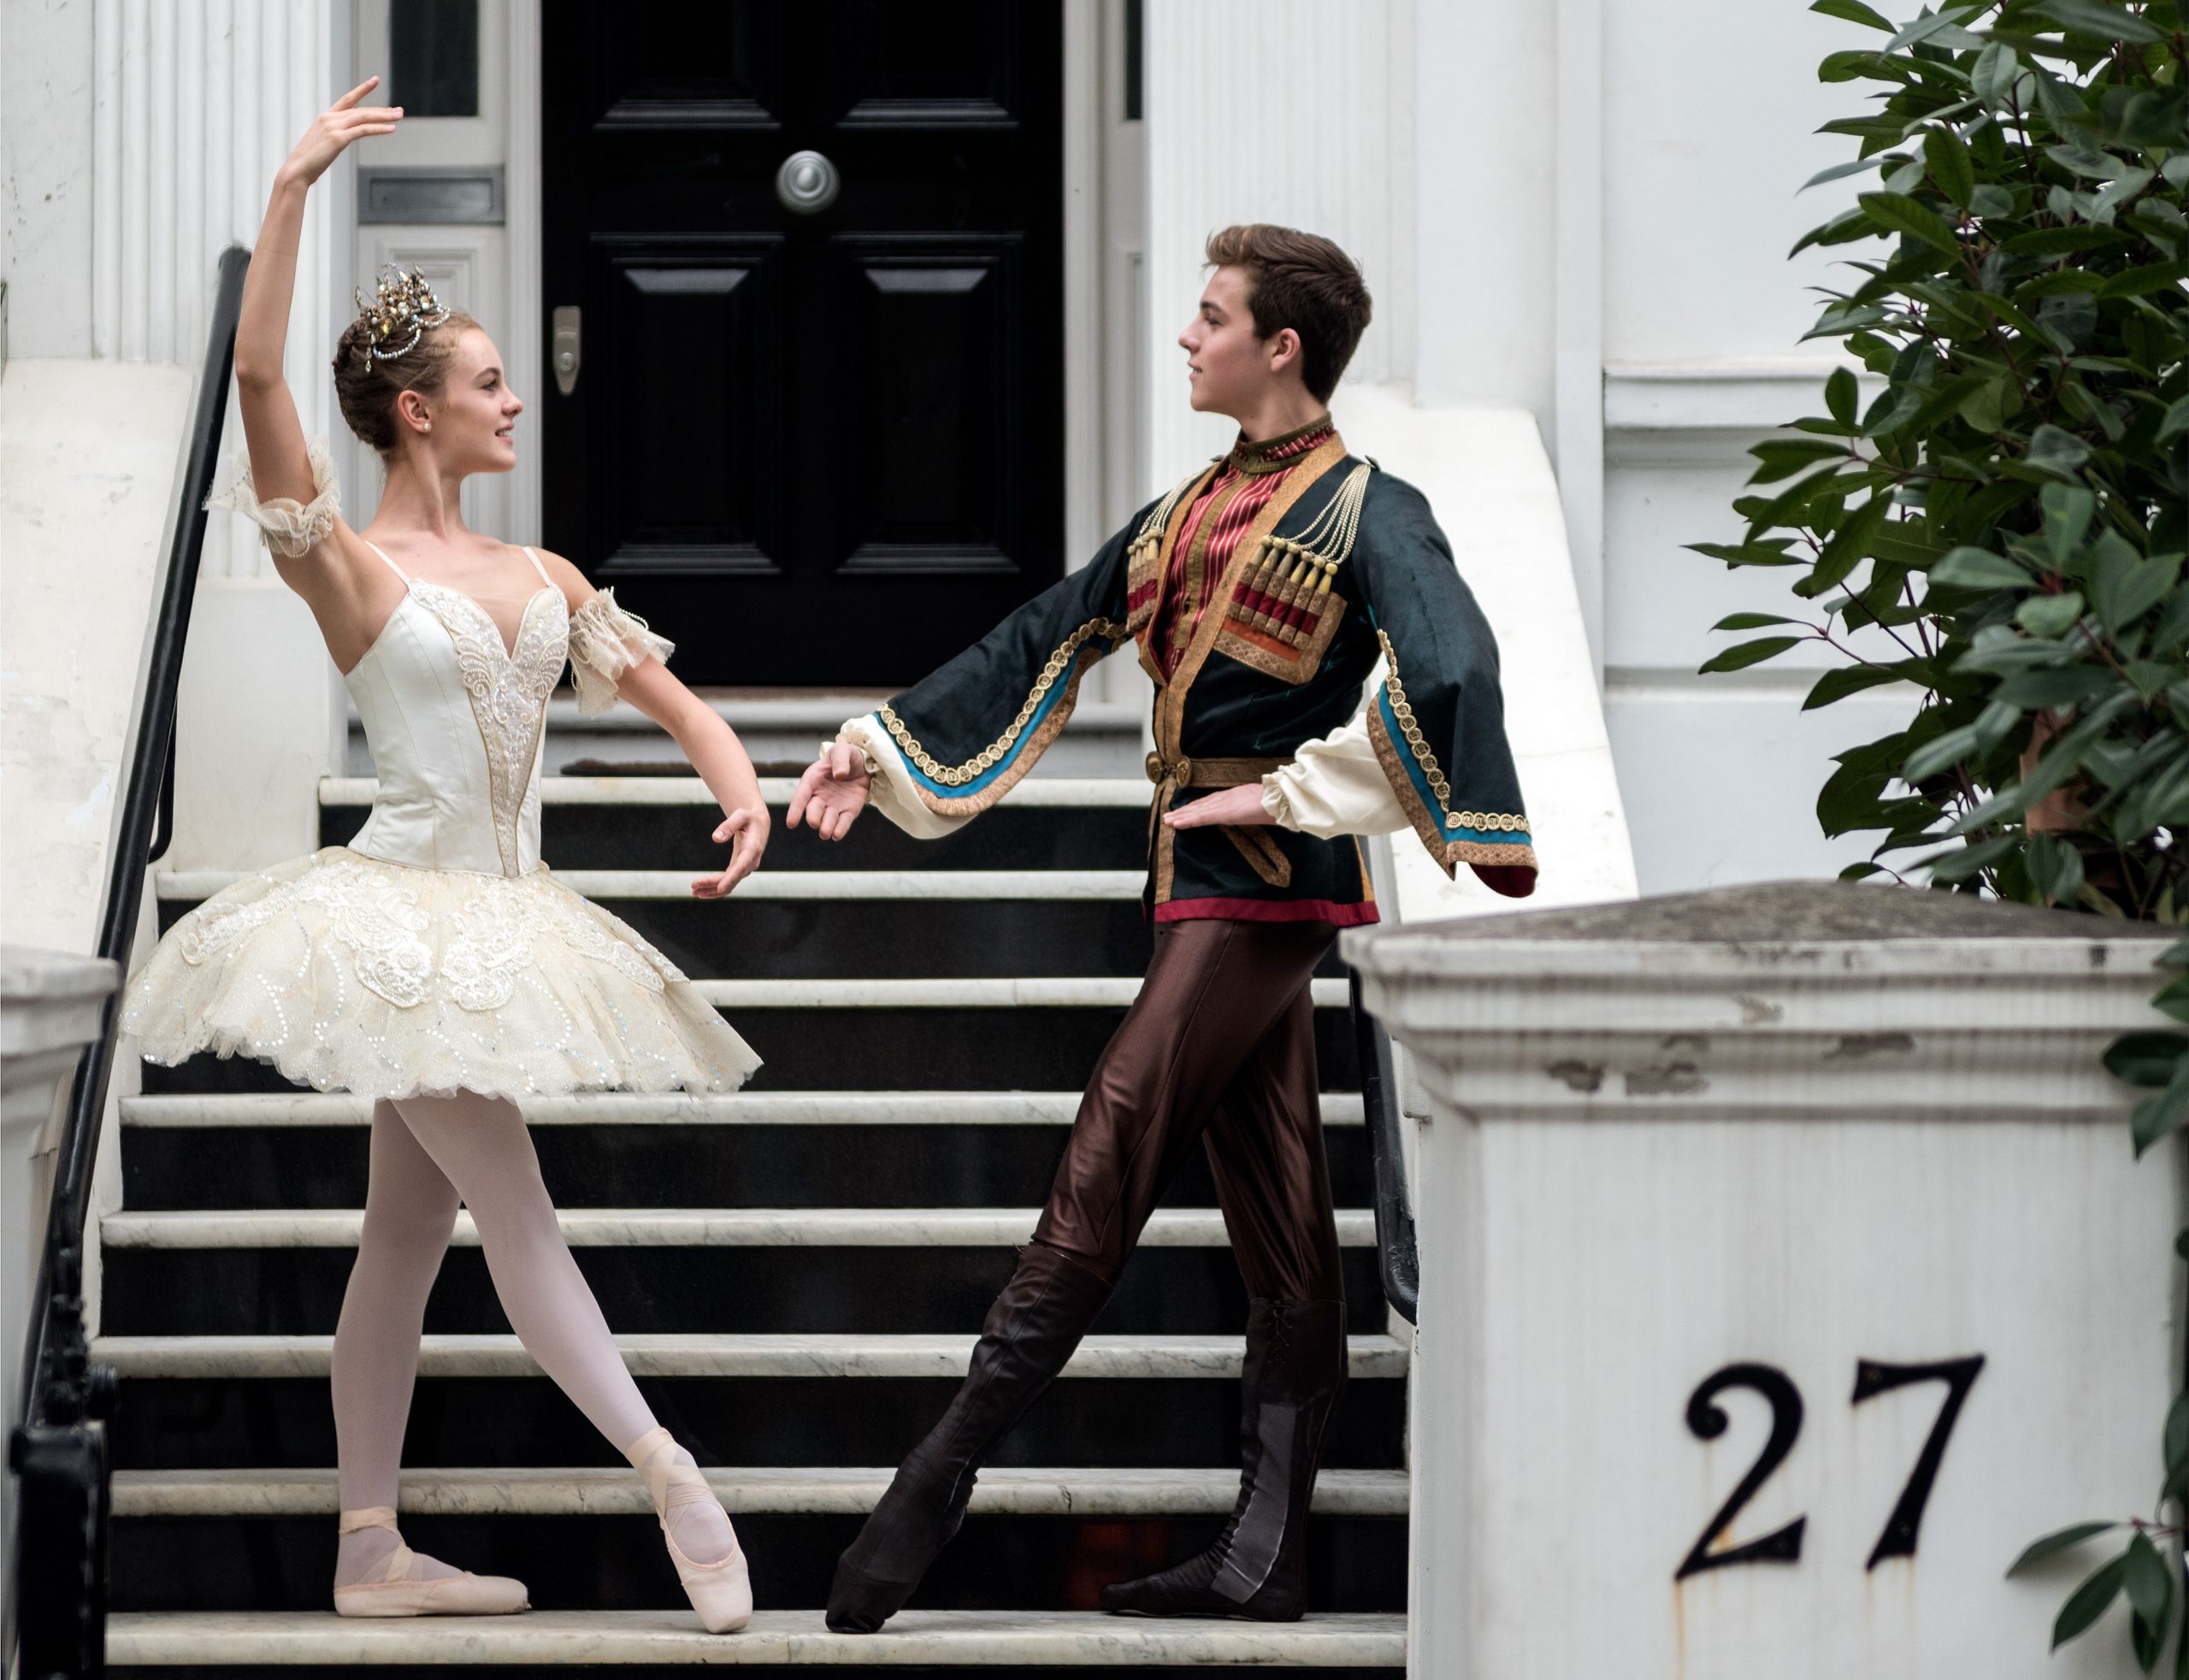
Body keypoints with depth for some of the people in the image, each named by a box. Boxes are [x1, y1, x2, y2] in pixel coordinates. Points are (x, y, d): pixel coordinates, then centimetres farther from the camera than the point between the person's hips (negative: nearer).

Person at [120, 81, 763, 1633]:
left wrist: (743, 790, -10)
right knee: (518, 1210, -10)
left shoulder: (541, 576, 11)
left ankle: (372, 1552, 13)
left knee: (408, 1238, 10)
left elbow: (673, 699, 12)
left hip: (496, 923, 7)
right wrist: (294, 191, -25)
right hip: (400, 915, -7)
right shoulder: (347, 565, -8)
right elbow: (258, 375, -20)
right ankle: (669, 1475, -9)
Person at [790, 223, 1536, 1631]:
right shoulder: (1194, 508, 17)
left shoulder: (1365, 511, -8)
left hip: (1266, 882, -8)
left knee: (1105, 1178, -10)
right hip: (1205, 881, 8)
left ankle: (933, 1496, -10)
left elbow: (1444, 663, -25)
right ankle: (1266, 1555, 5)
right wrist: (882, 745, 20)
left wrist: (1299, 786, -24)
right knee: (1278, 1223, 7)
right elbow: (1050, 638, 22)